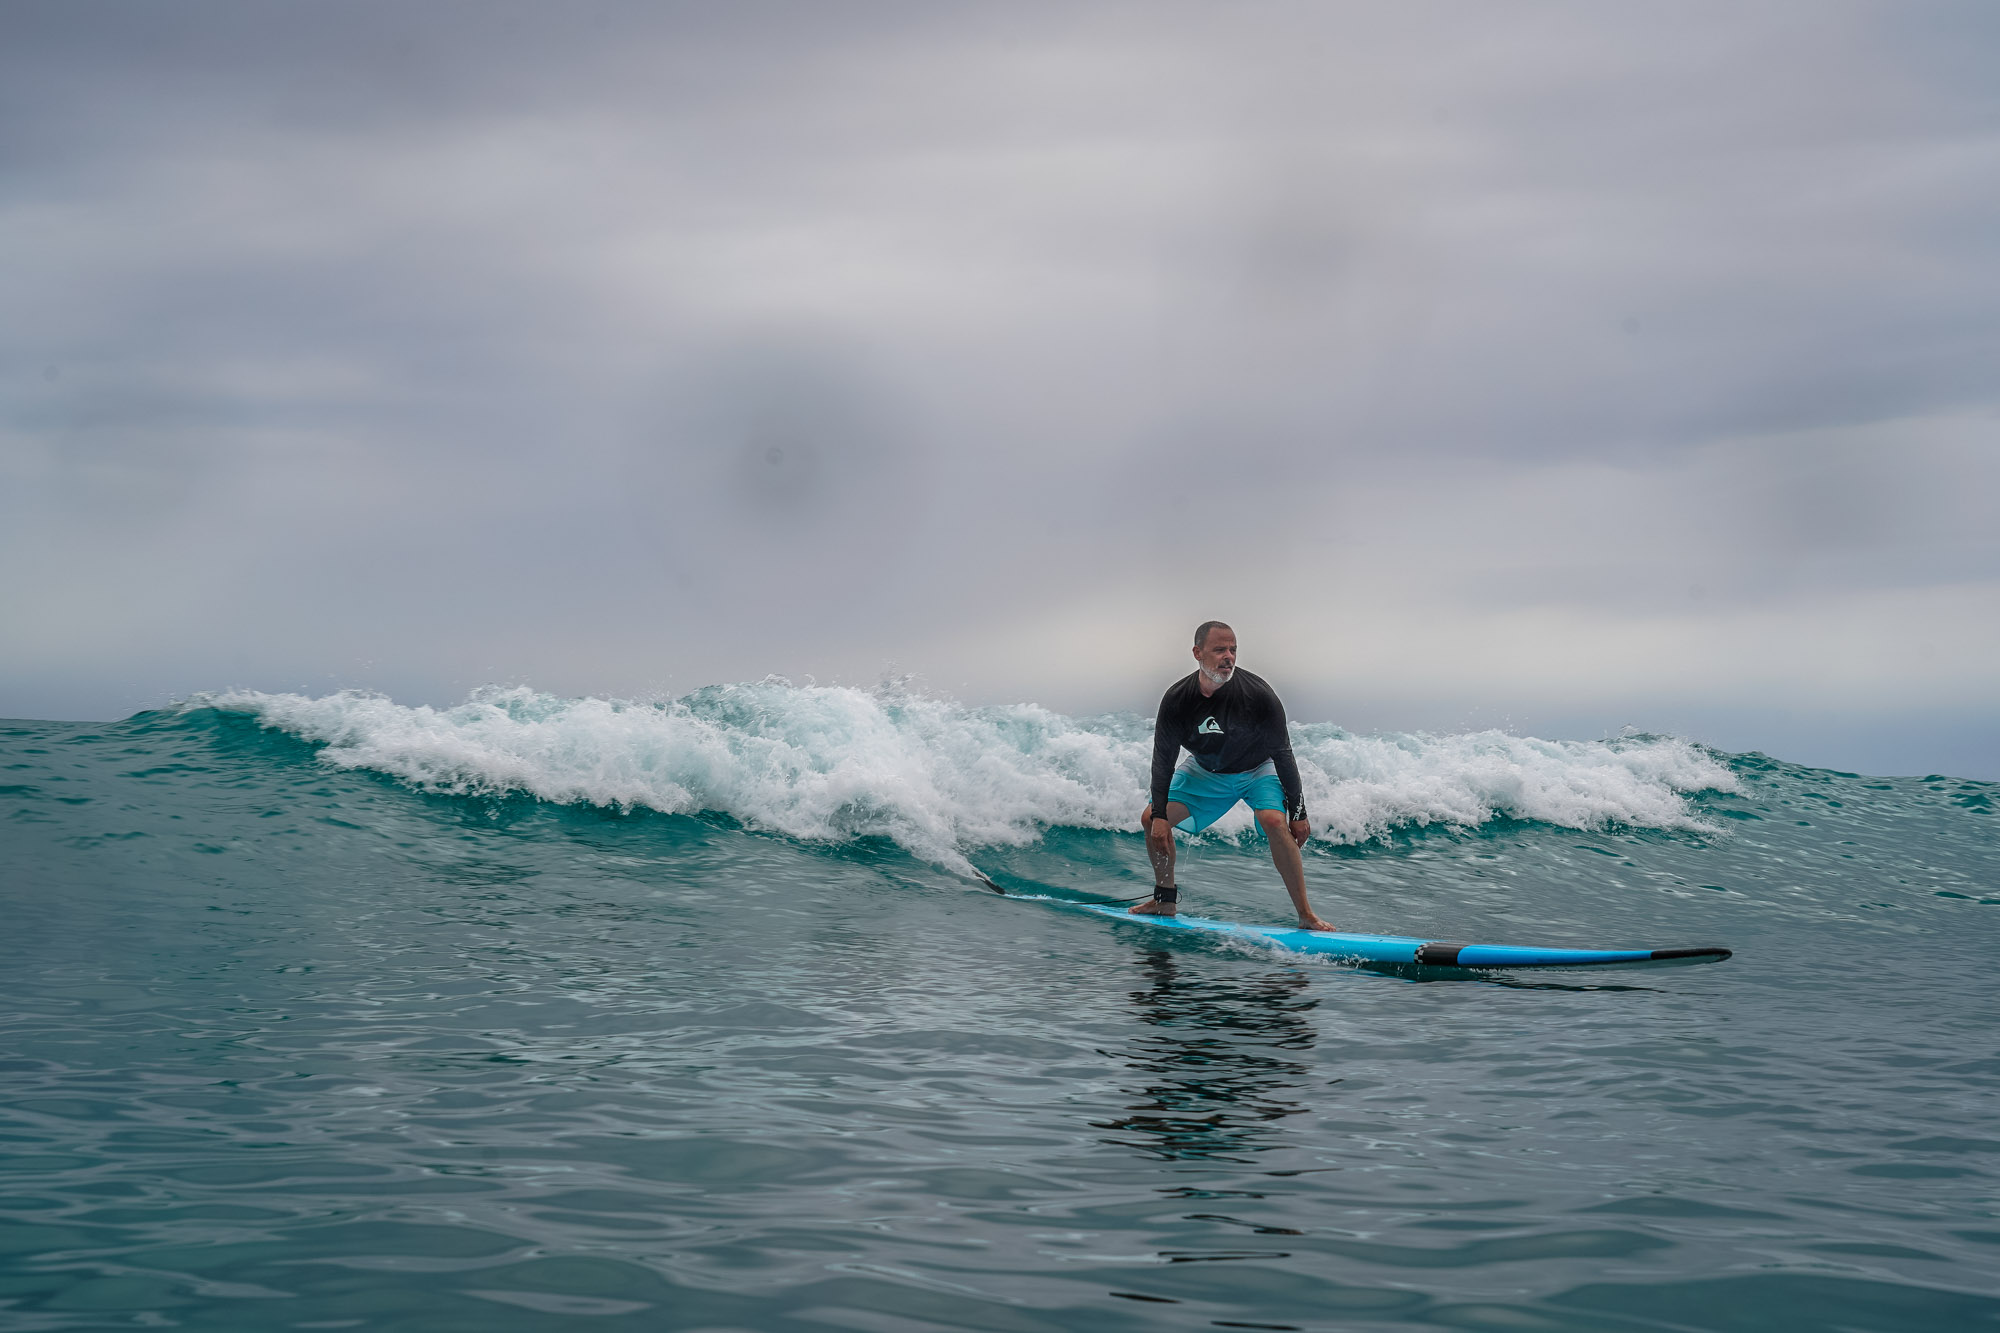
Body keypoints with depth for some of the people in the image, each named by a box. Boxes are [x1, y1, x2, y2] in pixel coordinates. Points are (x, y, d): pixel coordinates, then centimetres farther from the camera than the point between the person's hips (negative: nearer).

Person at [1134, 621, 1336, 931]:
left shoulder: (1257, 694, -29)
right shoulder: (1177, 700, -21)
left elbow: (1282, 754, -21)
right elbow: (1163, 759, -11)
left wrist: (1298, 813, -19)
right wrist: (1160, 817, -17)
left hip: (1258, 769, -4)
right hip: (1205, 771, 4)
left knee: (1274, 822, -30)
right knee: (1151, 819, -6)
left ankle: (1306, 915, -22)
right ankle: (1166, 900, 15)